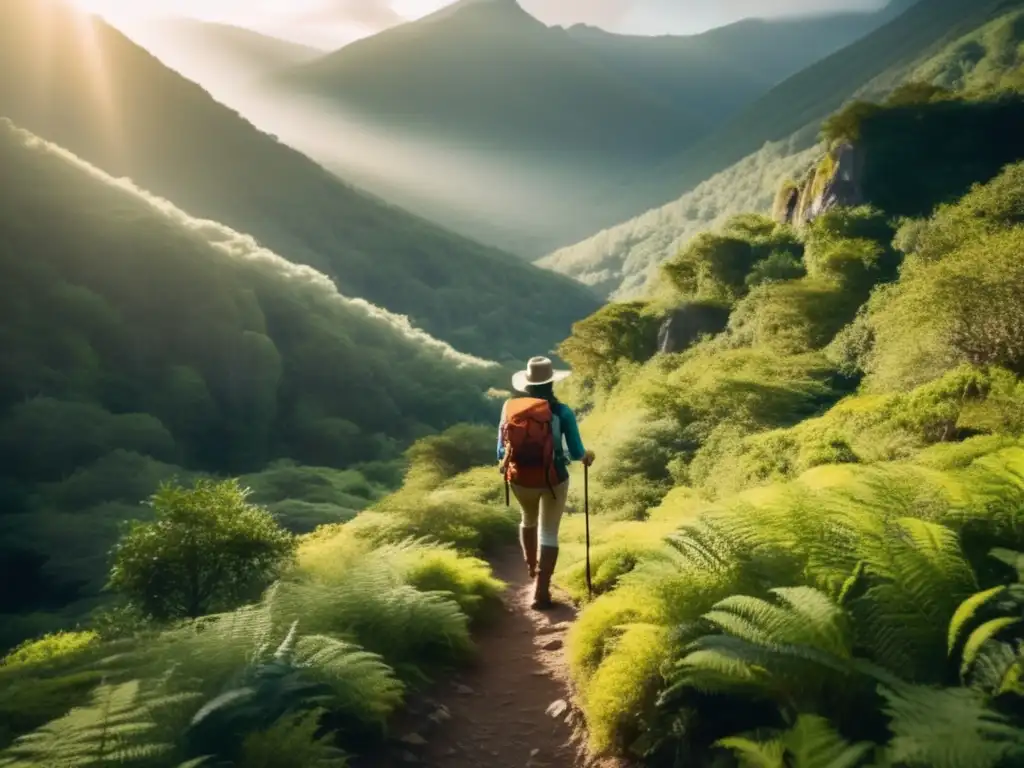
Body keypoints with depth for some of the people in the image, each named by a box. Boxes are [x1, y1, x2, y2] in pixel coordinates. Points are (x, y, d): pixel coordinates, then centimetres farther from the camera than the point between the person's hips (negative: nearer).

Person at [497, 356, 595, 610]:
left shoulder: (511, 407, -7)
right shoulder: (562, 412, -13)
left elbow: (502, 449, -2)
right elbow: (576, 453, -9)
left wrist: (504, 464, 21)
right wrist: (586, 455, 15)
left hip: (520, 479, 3)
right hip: (553, 480, -3)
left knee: (529, 519, 31)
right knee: (549, 532, 10)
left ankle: (531, 568, 51)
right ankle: (541, 592, 5)